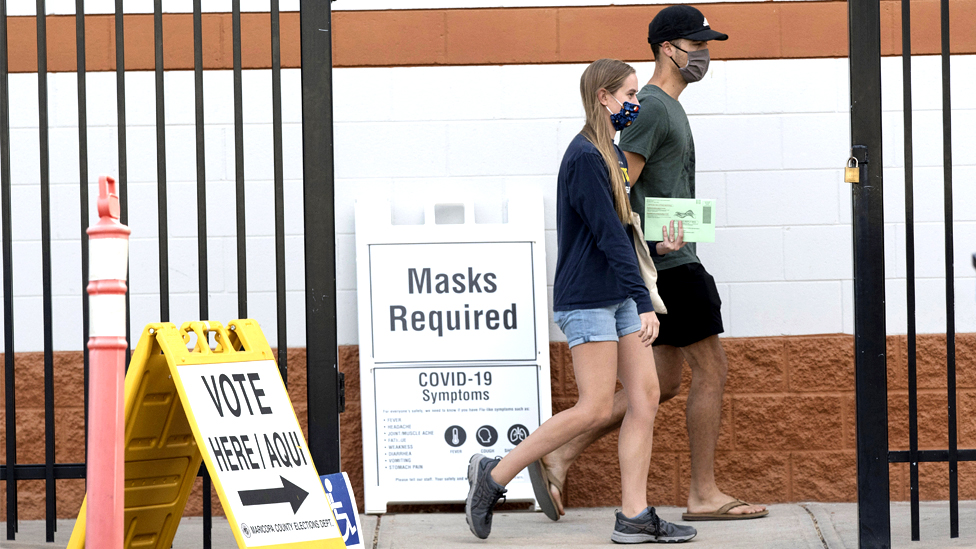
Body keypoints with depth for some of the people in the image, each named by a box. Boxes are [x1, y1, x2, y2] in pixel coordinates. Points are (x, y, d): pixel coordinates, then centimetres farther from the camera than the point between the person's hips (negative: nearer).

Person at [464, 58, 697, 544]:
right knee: (595, 409, -9)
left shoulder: (610, 153, 15)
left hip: (616, 298, 10)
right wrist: (643, 303, -22)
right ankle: (493, 475, 3)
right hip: (586, 299, -10)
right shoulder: (584, 157, -15)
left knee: (645, 396, 2)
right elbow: (609, 235, -20)